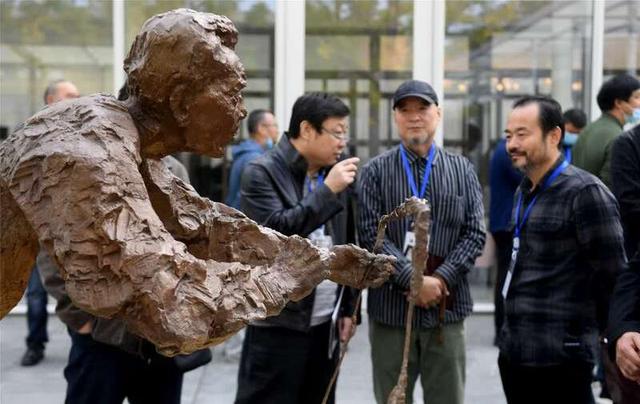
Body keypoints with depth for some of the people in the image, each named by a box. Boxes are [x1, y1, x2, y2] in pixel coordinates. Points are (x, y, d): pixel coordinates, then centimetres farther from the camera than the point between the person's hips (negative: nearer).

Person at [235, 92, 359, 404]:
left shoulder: (335, 174, 10)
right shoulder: (262, 172, -7)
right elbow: (275, 231, -22)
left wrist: (348, 308, 13)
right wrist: (328, 191, -19)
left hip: (326, 322, 6)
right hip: (279, 323, -6)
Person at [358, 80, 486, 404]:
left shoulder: (462, 170, 8)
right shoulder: (375, 171, 1)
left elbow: (474, 233, 1)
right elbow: (371, 235, -8)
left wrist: (442, 279, -12)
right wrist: (413, 280, -17)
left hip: (447, 307, 2)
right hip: (391, 307, -1)